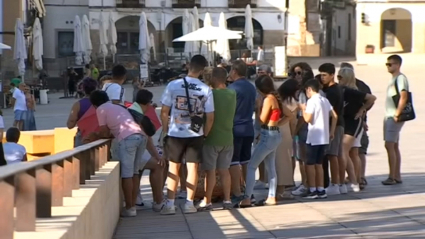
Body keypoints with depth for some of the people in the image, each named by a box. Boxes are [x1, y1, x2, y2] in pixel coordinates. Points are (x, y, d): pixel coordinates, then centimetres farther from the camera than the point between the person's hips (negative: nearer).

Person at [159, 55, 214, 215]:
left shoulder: (173, 85, -7)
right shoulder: (206, 90, -5)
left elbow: (164, 112, -4)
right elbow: (210, 117, -2)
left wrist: (166, 130, 8)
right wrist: (204, 134, 11)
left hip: (175, 134, 0)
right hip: (195, 135, 0)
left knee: (173, 168, 8)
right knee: (192, 167, 8)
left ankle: (170, 204, 6)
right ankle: (189, 203, 9)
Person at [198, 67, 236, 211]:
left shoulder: (212, 94, -16)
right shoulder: (232, 94, 2)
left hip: (212, 138, -6)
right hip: (227, 138, 6)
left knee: (210, 171, 0)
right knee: (224, 170, 13)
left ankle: (207, 202, 3)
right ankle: (227, 200, 14)